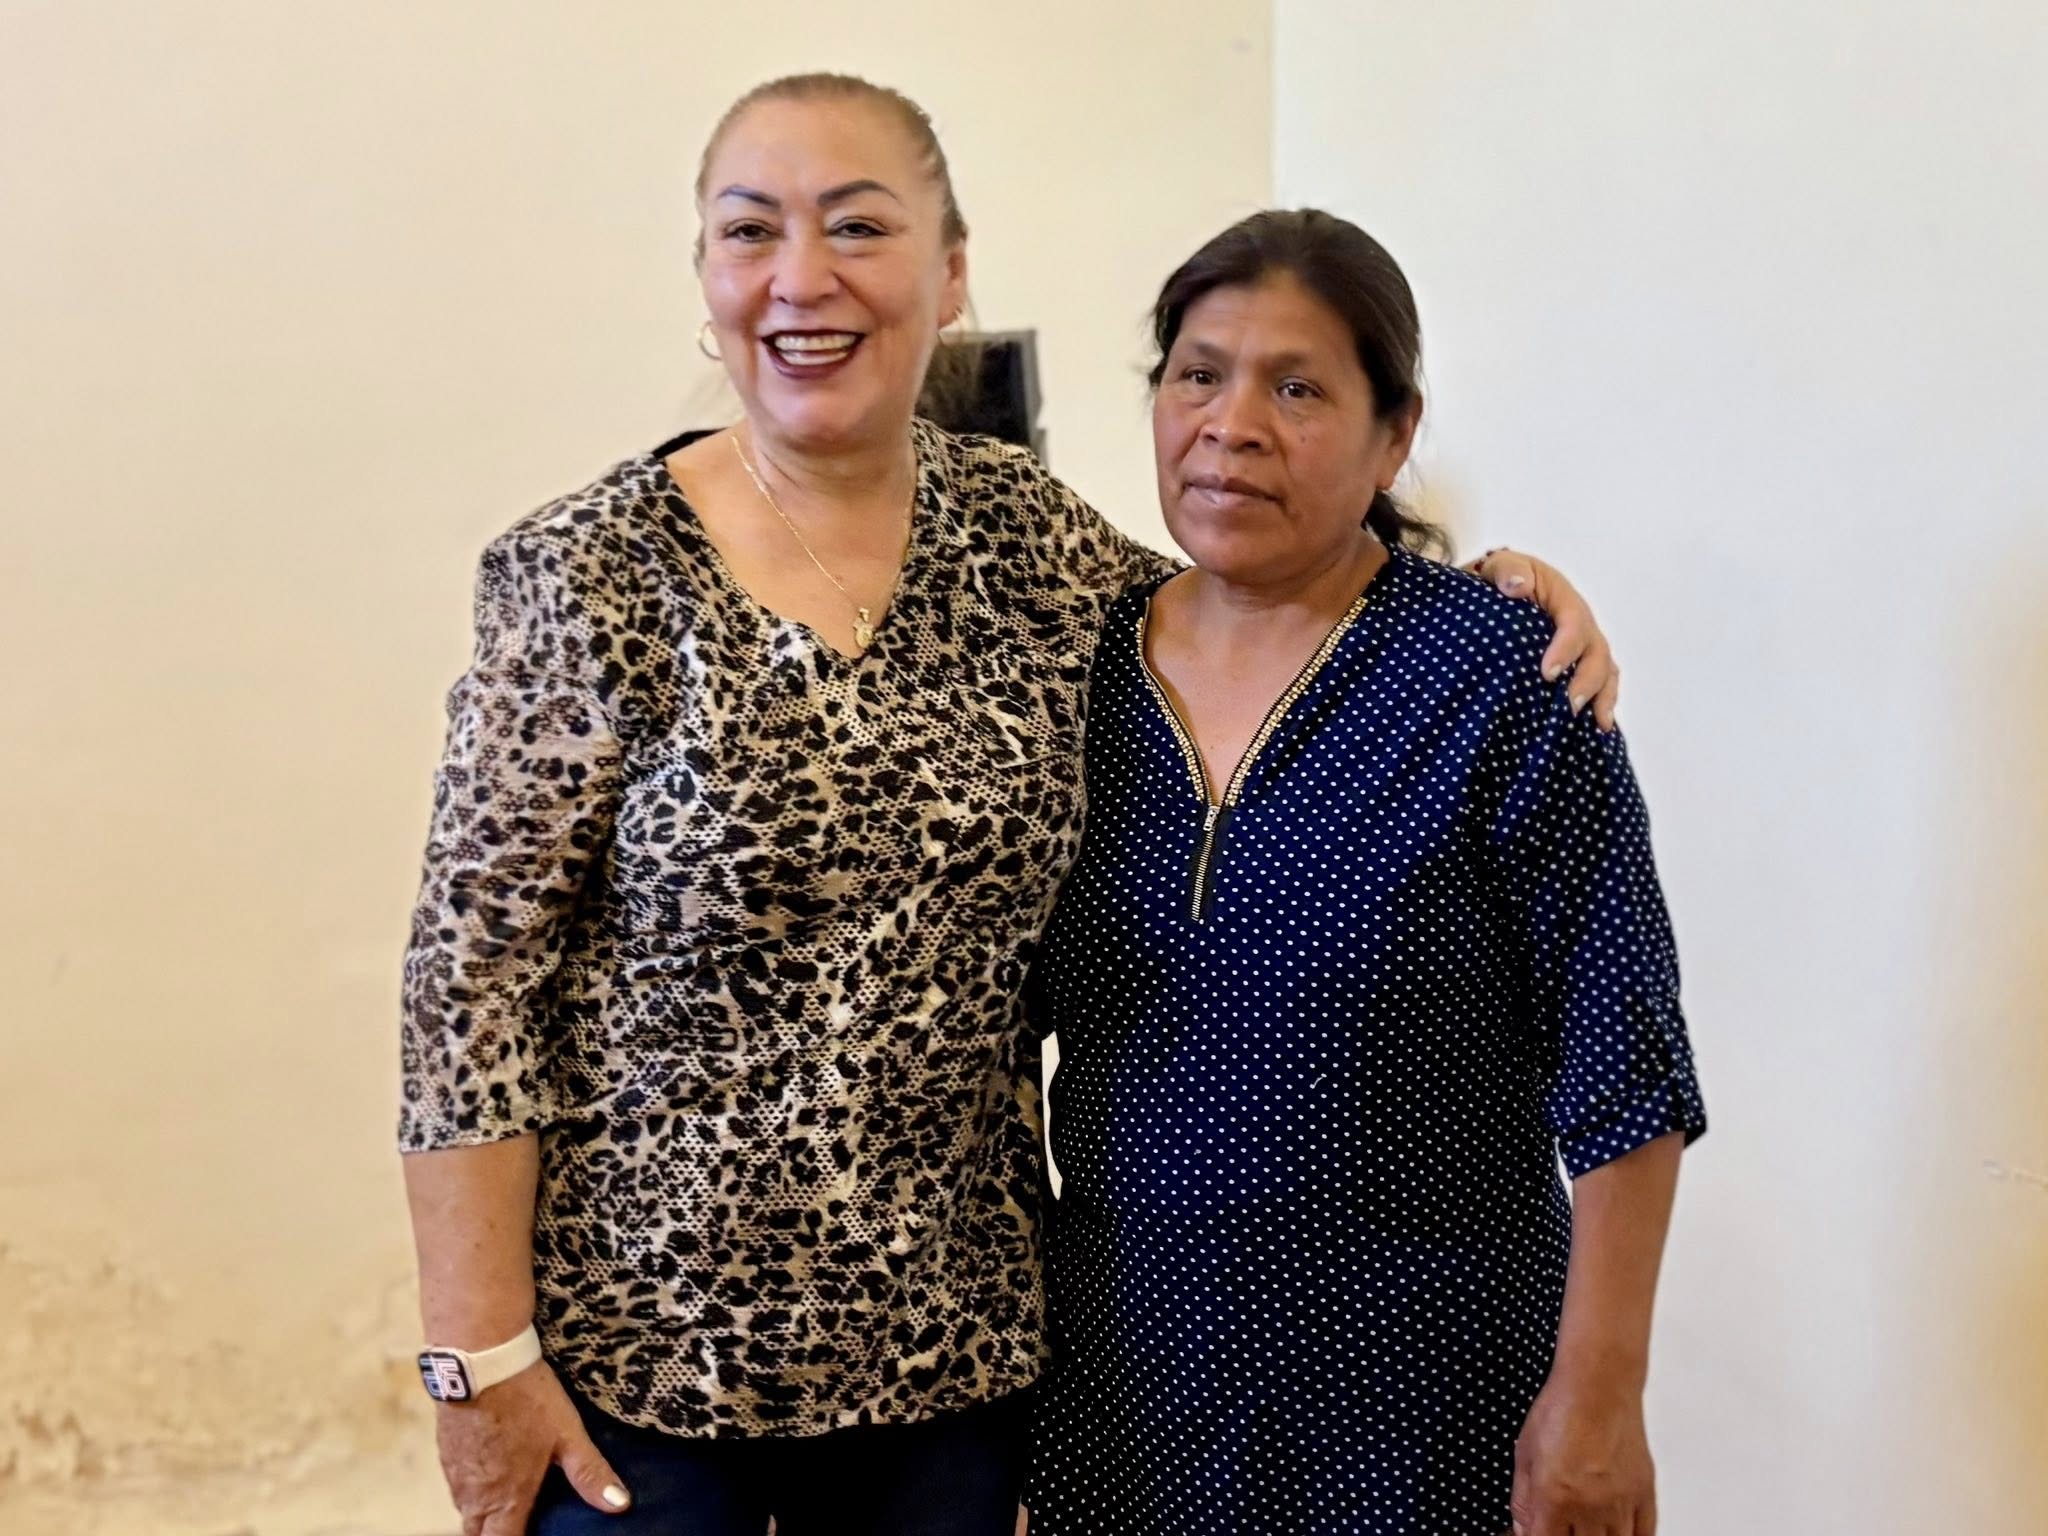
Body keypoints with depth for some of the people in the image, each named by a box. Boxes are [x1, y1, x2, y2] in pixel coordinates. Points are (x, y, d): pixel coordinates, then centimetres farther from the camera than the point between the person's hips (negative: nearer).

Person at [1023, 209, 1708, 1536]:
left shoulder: (1499, 678, -13)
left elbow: (1620, 1073, -10)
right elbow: (1007, 1029, 8)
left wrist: (1598, 1393, -11)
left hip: (1417, 1378, -3)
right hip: (1121, 1354, 4)